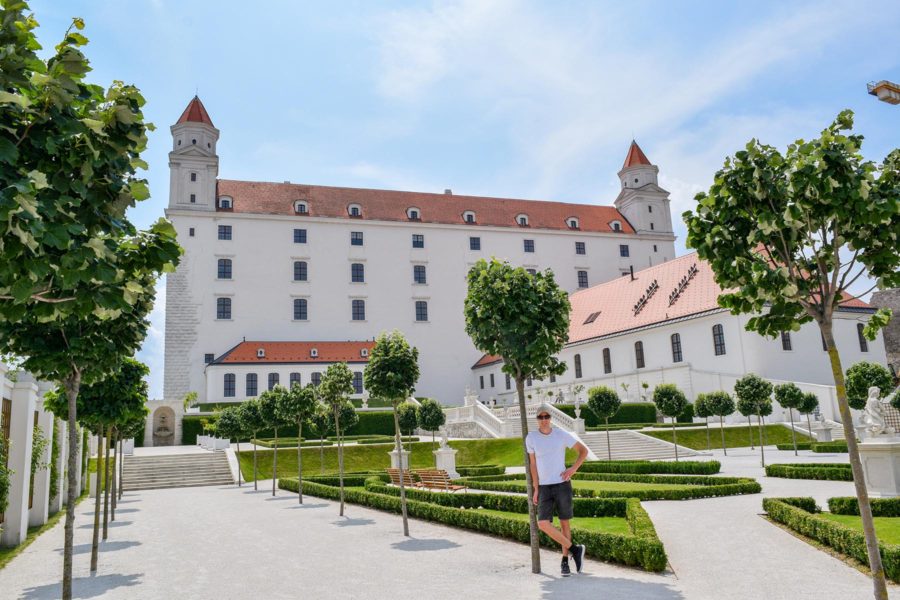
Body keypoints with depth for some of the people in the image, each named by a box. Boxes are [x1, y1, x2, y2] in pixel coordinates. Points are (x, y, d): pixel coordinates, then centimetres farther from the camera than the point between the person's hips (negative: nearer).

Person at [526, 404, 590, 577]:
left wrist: (573, 469, -9)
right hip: (544, 487, 1)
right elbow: (533, 464, 3)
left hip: (562, 485, -1)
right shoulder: (531, 438, -3)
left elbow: (584, 450, 3)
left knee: (564, 523, 6)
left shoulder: (562, 434, -6)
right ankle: (575, 549, 4)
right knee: (543, 524, -13)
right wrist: (536, 489, 1)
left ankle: (565, 561, 22)